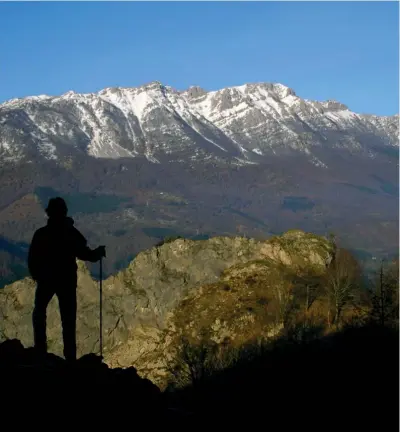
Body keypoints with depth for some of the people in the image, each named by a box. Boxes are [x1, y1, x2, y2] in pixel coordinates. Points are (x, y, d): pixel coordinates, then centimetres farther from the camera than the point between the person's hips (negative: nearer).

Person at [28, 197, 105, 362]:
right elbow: (85, 254, -7)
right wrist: (98, 252, 13)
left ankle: (40, 350, 11)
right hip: (67, 281, 0)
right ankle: (70, 356, 3)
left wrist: (37, 276, 11)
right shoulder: (72, 233, -8)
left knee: (39, 313, 21)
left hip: (46, 280, 0)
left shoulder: (41, 234, -9)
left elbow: (32, 259, -6)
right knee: (68, 319, 8)